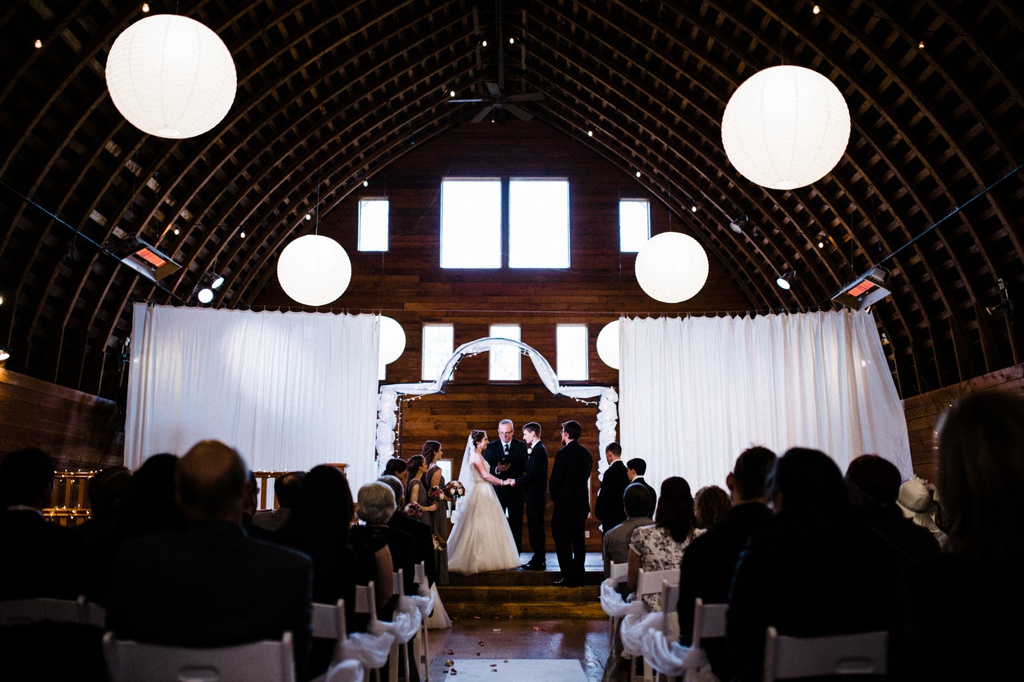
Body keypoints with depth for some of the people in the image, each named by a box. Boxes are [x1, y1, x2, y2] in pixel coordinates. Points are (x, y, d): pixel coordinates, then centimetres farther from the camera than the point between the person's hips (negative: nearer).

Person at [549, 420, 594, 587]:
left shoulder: (563, 454, -15)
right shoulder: (587, 454, 7)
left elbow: (554, 480, -13)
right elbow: (586, 477, 10)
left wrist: (555, 498, 3)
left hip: (564, 504, -7)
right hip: (582, 503, 7)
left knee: (562, 541, 0)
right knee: (579, 540, 14)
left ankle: (569, 577, -1)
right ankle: (579, 576, 18)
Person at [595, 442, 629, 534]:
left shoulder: (611, 472, -17)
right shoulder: (625, 470, 8)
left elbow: (603, 496, -15)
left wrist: (599, 514, -1)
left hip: (611, 517, -8)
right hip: (622, 515, 8)